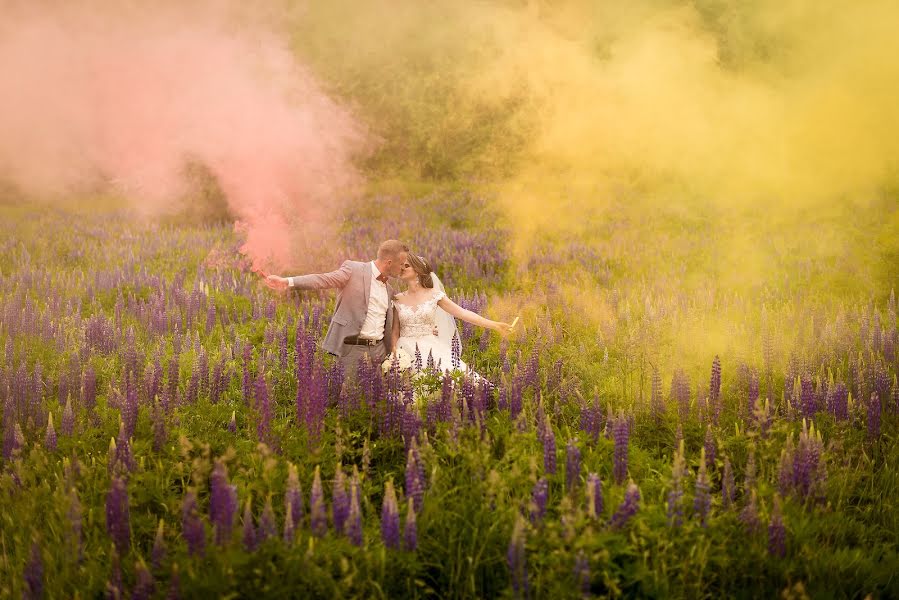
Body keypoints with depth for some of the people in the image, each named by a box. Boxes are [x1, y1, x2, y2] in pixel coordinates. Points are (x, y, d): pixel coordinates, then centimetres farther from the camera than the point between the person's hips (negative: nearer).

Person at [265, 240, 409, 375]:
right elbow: (324, 279, -15)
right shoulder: (353, 269, -3)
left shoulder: (389, 290, 17)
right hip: (352, 348, -6)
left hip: (379, 351, 6)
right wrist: (288, 282, -28)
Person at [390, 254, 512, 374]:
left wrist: (494, 325, -8)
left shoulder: (434, 295, 2)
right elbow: (395, 332, 9)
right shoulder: (398, 300, 8)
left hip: (432, 350, -1)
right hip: (406, 352, 1)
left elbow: (463, 313, -2)